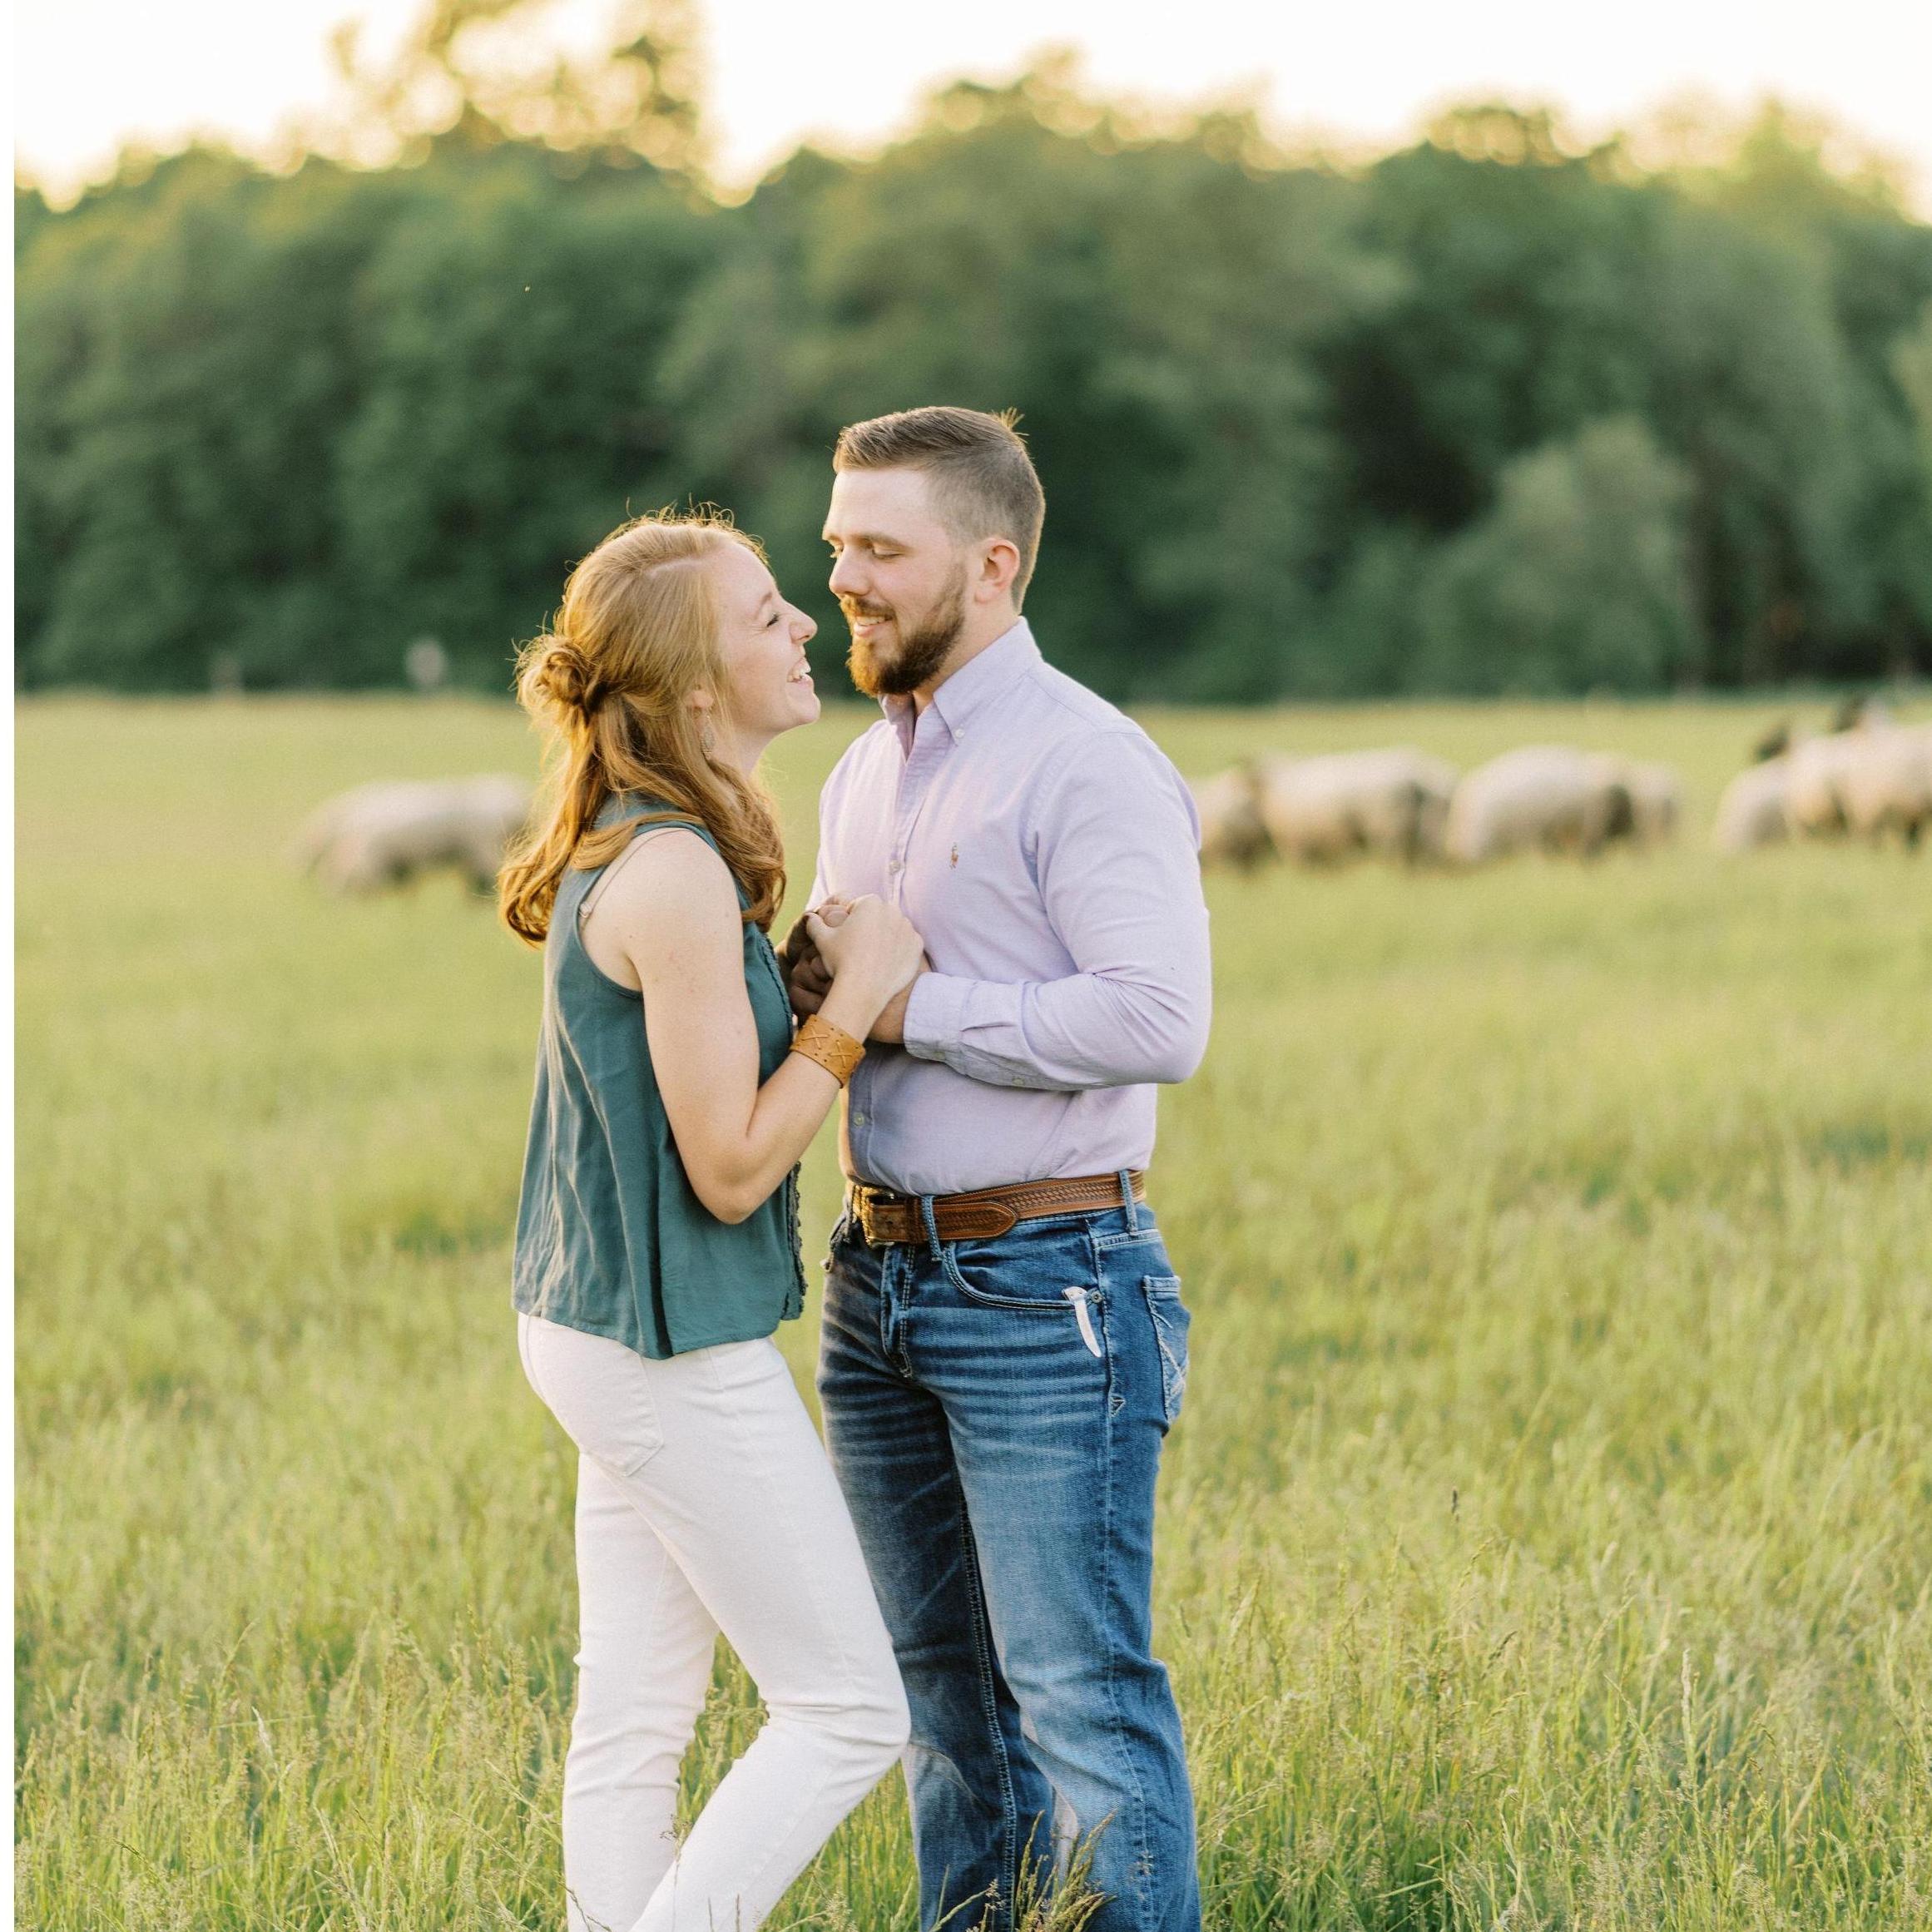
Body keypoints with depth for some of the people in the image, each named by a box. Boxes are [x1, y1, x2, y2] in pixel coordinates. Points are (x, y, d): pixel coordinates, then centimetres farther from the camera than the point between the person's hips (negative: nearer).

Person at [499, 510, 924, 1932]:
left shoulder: (629, 849, 8)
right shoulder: (676, 874, -22)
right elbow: (730, 1166, -20)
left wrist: (833, 977, 7)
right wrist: (855, 1001, -13)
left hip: (605, 1331, 10)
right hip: (678, 1346, -9)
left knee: (637, 1714, 13)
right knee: (850, 1709, 0)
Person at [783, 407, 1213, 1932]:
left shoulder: (1089, 764, -12)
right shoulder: (866, 775, 15)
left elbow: (1158, 1021, -23)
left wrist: (910, 1010, -18)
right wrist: (808, 979, 3)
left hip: (1045, 1289, -8)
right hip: (881, 1278, 8)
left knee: (1081, 1692, -6)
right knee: (943, 1683, 14)